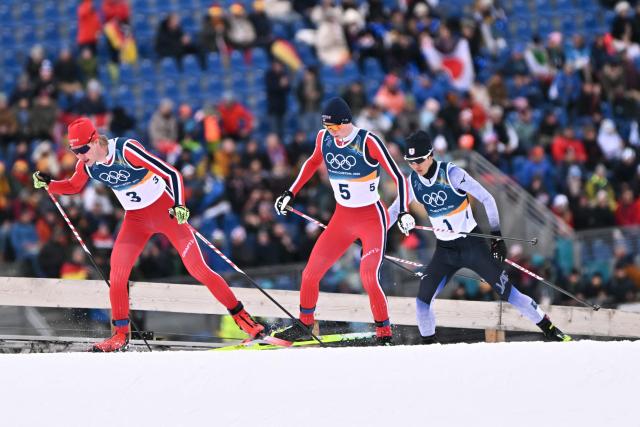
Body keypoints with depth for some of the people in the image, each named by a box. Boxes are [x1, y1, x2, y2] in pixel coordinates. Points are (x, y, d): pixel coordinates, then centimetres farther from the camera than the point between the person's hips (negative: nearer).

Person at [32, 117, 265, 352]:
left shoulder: (126, 150, -28)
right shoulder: (87, 164, -9)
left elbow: (171, 173, -28)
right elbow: (73, 186, 12)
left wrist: (179, 206, -41)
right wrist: (47, 183, -6)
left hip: (166, 210, -5)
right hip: (136, 218, 5)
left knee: (198, 269, -9)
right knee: (116, 275, -6)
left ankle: (242, 317, 0)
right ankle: (121, 335, 9)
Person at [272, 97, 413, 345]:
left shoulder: (369, 143, -20)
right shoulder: (324, 138, -3)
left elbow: (398, 177, -18)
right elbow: (313, 162, 20)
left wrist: (404, 212, -29)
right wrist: (290, 194, 20)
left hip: (372, 218, -6)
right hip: (342, 219, 6)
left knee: (368, 278, -22)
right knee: (310, 273, 4)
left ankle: (384, 335, -8)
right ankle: (304, 326, 26)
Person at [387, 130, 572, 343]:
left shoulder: (451, 174, -17)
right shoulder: (413, 182, -2)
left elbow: (486, 198, -12)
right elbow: (395, 210, 14)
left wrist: (497, 235, -12)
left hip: (472, 244, -4)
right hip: (444, 251, 4)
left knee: (506, 290, -8)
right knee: (422, 301, -11)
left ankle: (550, 330, 1)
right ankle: (429, 343, 6)